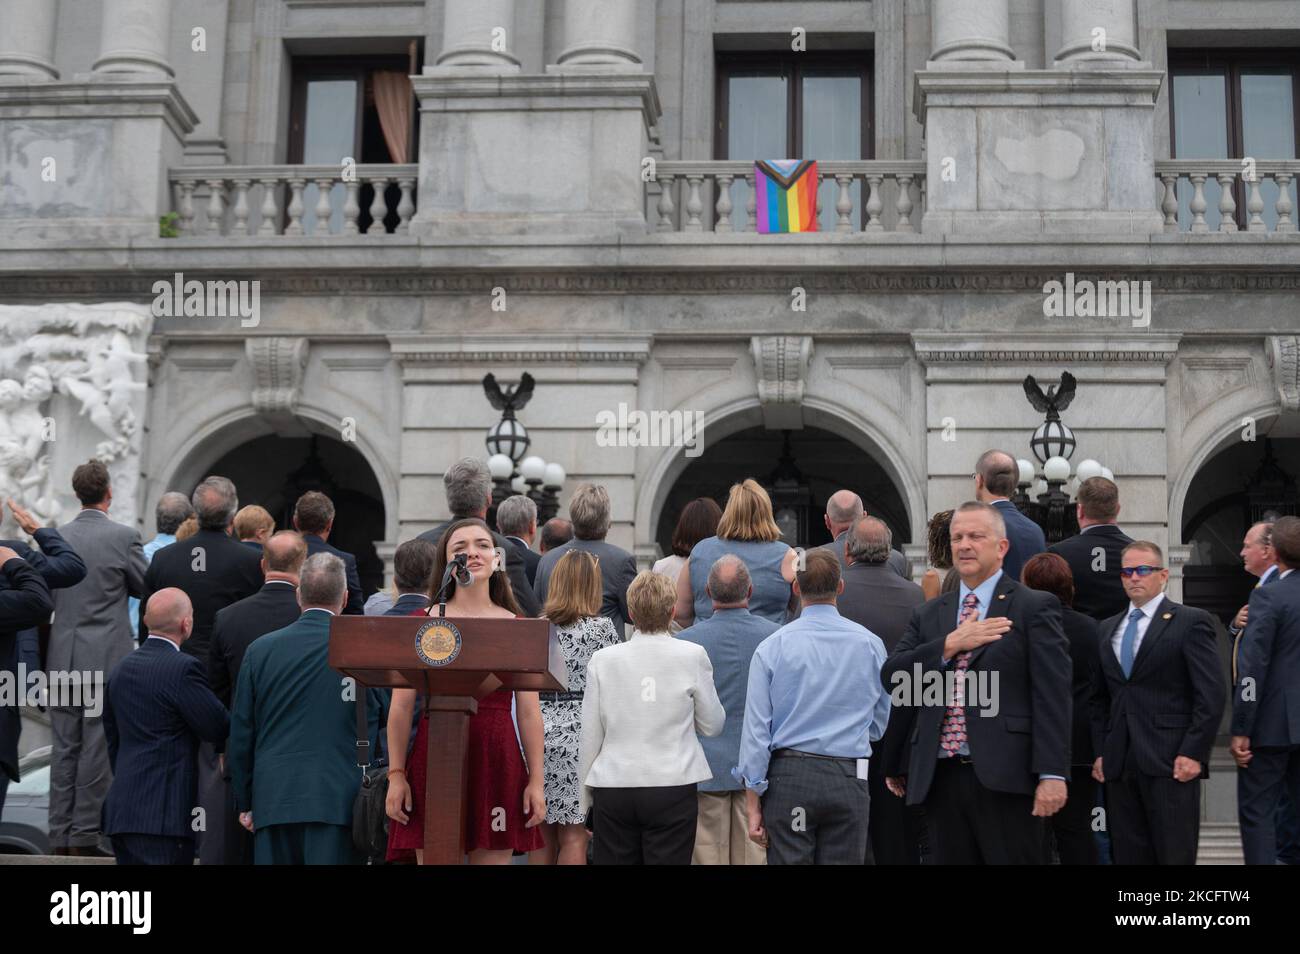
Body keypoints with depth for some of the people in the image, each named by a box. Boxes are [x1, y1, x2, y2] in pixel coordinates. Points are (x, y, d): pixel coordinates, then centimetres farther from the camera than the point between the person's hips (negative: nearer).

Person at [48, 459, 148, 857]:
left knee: (64, 749, 9)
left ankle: (60, 836, 13)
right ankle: (85, 836, 0)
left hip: (62, 659, 4)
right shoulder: (124, 537, -8)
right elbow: (145, 588, 2)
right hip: (107, 658, -4)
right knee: (97, 750, 0)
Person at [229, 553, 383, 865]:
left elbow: (241, 733, 9)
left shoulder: (260, 650, 5)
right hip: (337, 801, -2)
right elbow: (377, 727, 4)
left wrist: (244, 803, 15)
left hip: (272, 801, 3)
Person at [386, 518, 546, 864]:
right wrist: (396, 775, -2)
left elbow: (529, 713, 6)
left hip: (497, 761, 1)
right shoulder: (420, 623, 5)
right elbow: (401, 708, 3)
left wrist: (536, 781, 2)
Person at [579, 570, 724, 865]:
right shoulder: (692, 656, -5)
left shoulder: (603, 660, -1)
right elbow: (712, 725, 4)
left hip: (613, 788, 2)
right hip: (672, 788, -1)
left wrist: (584, 798, 13)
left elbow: (590, 736, 4)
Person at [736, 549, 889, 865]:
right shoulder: (870, 644, 1)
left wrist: (753, 802, 2)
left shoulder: (772, 647, -2)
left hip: (789, 777, -1)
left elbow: (756, 728, -3)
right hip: (849, 777, 1)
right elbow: (879, 725, 11)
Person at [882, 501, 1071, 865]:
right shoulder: (928, 614, 18)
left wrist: (1052, 774, -13)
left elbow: (1052, 695, -5)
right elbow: (892, 677, 6)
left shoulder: (1035, 607, 3)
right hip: (939, 779, 5)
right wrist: (950, 645, -7)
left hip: (1004, 778, -4)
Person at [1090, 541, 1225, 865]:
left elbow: (1212, 694, -6)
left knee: (1175, 854, -4)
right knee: (1128, 855, 5)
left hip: (1171, 763, -5)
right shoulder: (1108, 629, 18)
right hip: (1119, 765, 5)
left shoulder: (1190, 621, 0)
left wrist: (1193, 753, -12)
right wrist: (1101, 752, 9)